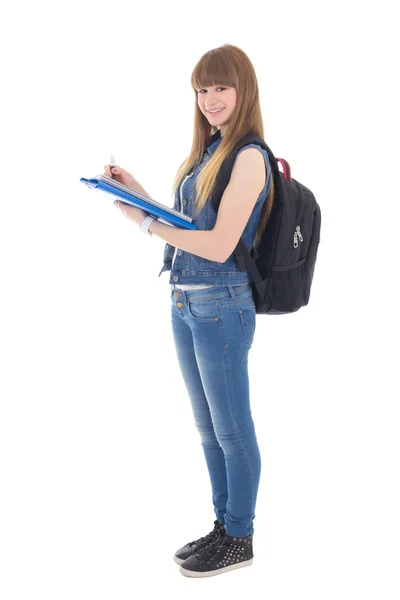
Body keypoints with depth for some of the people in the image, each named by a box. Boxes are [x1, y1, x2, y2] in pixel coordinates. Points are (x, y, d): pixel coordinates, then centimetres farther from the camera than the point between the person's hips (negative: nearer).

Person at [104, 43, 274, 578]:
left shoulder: (249, 157, -14)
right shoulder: (209, 151, 13)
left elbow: (218, 245, -20)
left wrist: (145, 222, -18)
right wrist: (138, 192, 5)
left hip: (222, 307, -9)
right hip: (184, 303, 9)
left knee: (231, 429, 4)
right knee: (209, 429, 17)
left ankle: (239, 539, 18)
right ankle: (223, 528, 31)